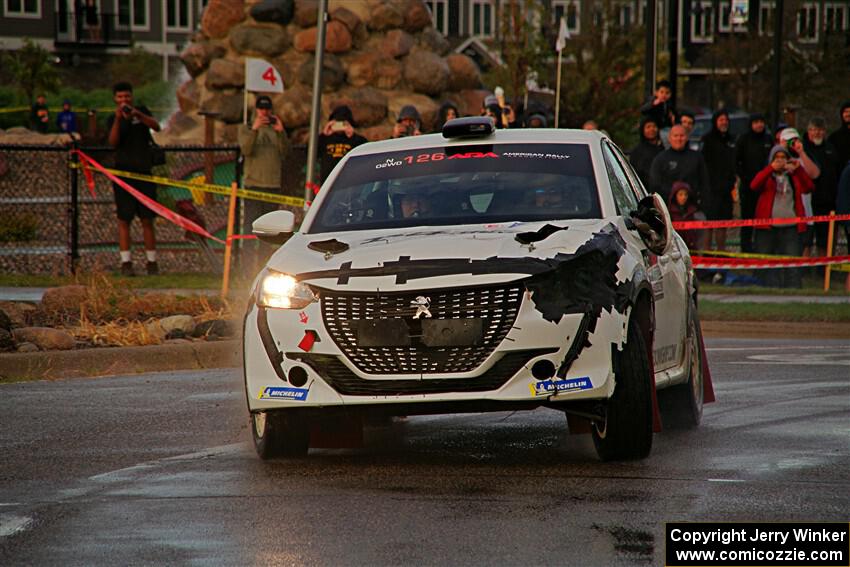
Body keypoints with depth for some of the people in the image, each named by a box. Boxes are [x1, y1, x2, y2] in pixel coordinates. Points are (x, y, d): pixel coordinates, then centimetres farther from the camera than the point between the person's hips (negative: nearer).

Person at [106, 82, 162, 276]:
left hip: (144, 172, 0)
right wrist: (118, 118, -23)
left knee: (147, 220, 0)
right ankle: (126, 262, -2)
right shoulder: (112, 119, 7)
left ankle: (152, 262, 4)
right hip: (123, 172, 0)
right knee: (124, 219, -3)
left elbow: (156, 127, -9)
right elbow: (113, 142, -10)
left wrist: (137, 114, -23)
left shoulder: (142, 112, 9)